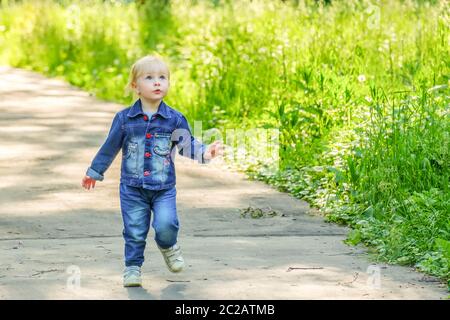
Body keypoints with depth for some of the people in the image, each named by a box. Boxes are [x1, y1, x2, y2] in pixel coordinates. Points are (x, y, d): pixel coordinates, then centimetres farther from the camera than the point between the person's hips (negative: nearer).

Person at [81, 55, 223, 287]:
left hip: (164, 188, 0)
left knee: (166, 225, -15)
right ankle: (132, 267, 20)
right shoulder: (124, 119, -2)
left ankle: (168, 246, 18)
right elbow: (110, 147, 8)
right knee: (135, 231, 2)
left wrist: (204, 152, -17)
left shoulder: (175, 119, -1)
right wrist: (94, 172, 15)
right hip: (132, 188, 0)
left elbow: (187, 144, 3)